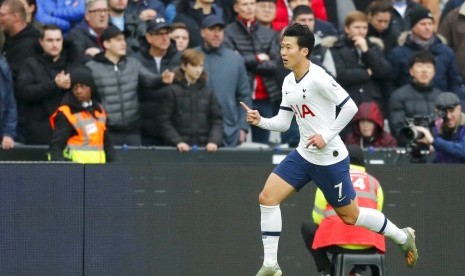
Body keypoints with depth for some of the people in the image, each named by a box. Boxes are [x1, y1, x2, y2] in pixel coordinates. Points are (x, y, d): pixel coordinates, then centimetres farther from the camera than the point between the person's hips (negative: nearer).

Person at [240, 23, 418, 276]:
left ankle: (403, 238, 29)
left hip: (330, 159, -8)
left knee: (349, 216, 5)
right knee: (267, 198, -6)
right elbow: (283, 123, 10)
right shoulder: (288, 82, 6)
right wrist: (260, 121, -8)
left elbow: (350, 107, -21)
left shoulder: (317, 78, -20)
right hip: (303, 155, 8)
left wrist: (327, 136, -21)